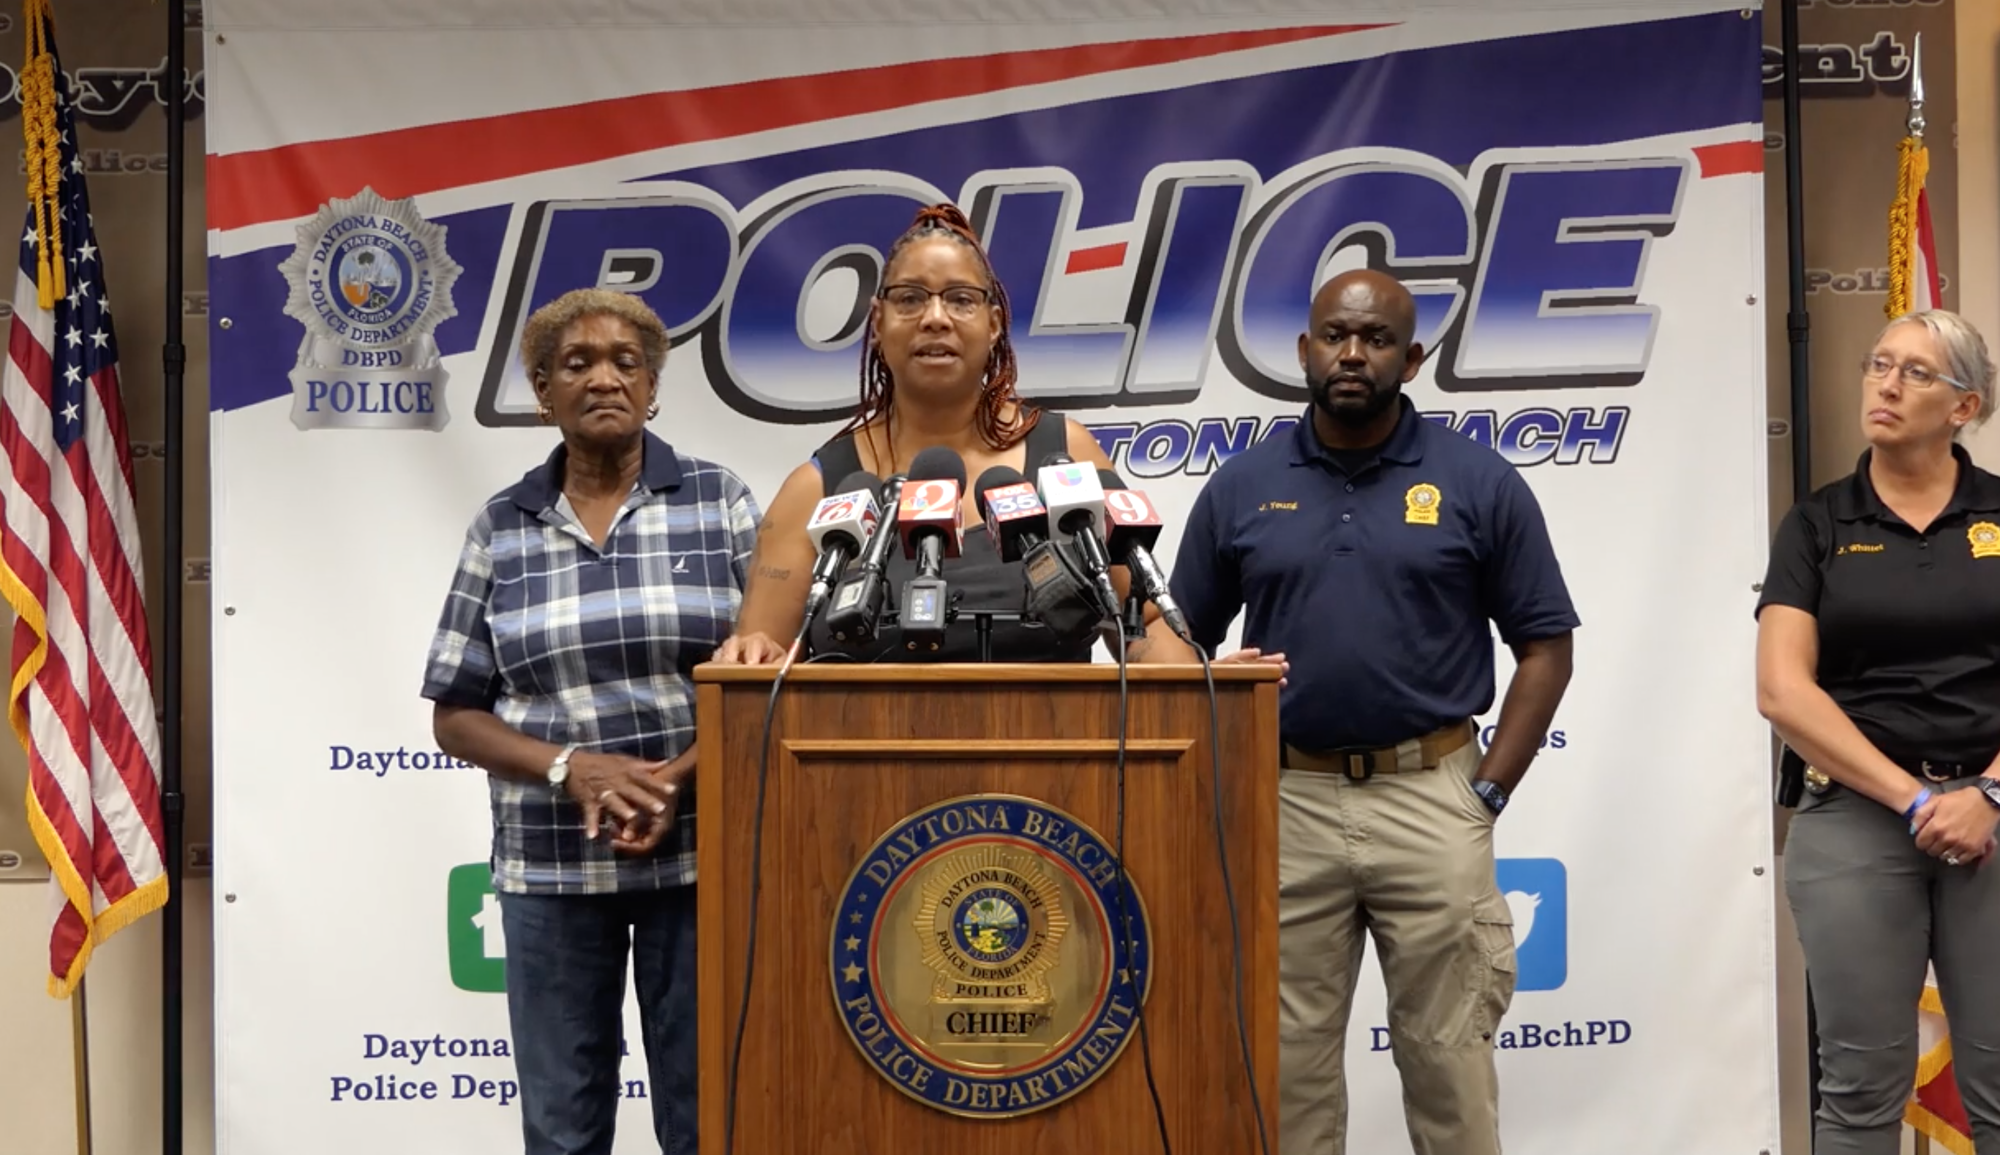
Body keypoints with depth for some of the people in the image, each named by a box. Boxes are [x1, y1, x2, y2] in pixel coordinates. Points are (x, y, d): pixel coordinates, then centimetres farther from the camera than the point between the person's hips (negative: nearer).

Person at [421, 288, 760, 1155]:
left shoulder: (719, 503, 2)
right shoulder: (501, 527, 5)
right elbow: (455, 717, 5)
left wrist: (679, 776, -15)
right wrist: (573, 769, -12)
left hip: (698, 856, -1)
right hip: (550, 866, 1)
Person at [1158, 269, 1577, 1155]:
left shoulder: (1478, 482, 0)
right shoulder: (1241, 487, 5)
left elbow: (1545, 647, 2)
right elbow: (1184, 645, 11)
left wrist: (1489, 791, -5)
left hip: (1429, 797, -2)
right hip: (1285, 803, 2)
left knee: (1447, 1055, 6)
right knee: (1289, 1061, 9)